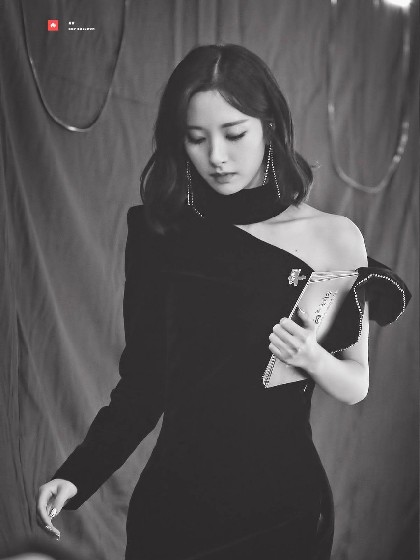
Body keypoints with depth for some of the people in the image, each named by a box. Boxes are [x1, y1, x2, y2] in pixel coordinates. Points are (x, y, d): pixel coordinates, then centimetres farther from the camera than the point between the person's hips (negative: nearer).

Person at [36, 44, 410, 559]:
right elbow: (141, 381, -1)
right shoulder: (159, 236, -5)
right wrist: (78, 474, -12)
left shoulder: (335, 237, -8)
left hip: (285, 508, 0)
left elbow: (356, 386, 0)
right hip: (173, 502, 1)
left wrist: (312, 358, -20)